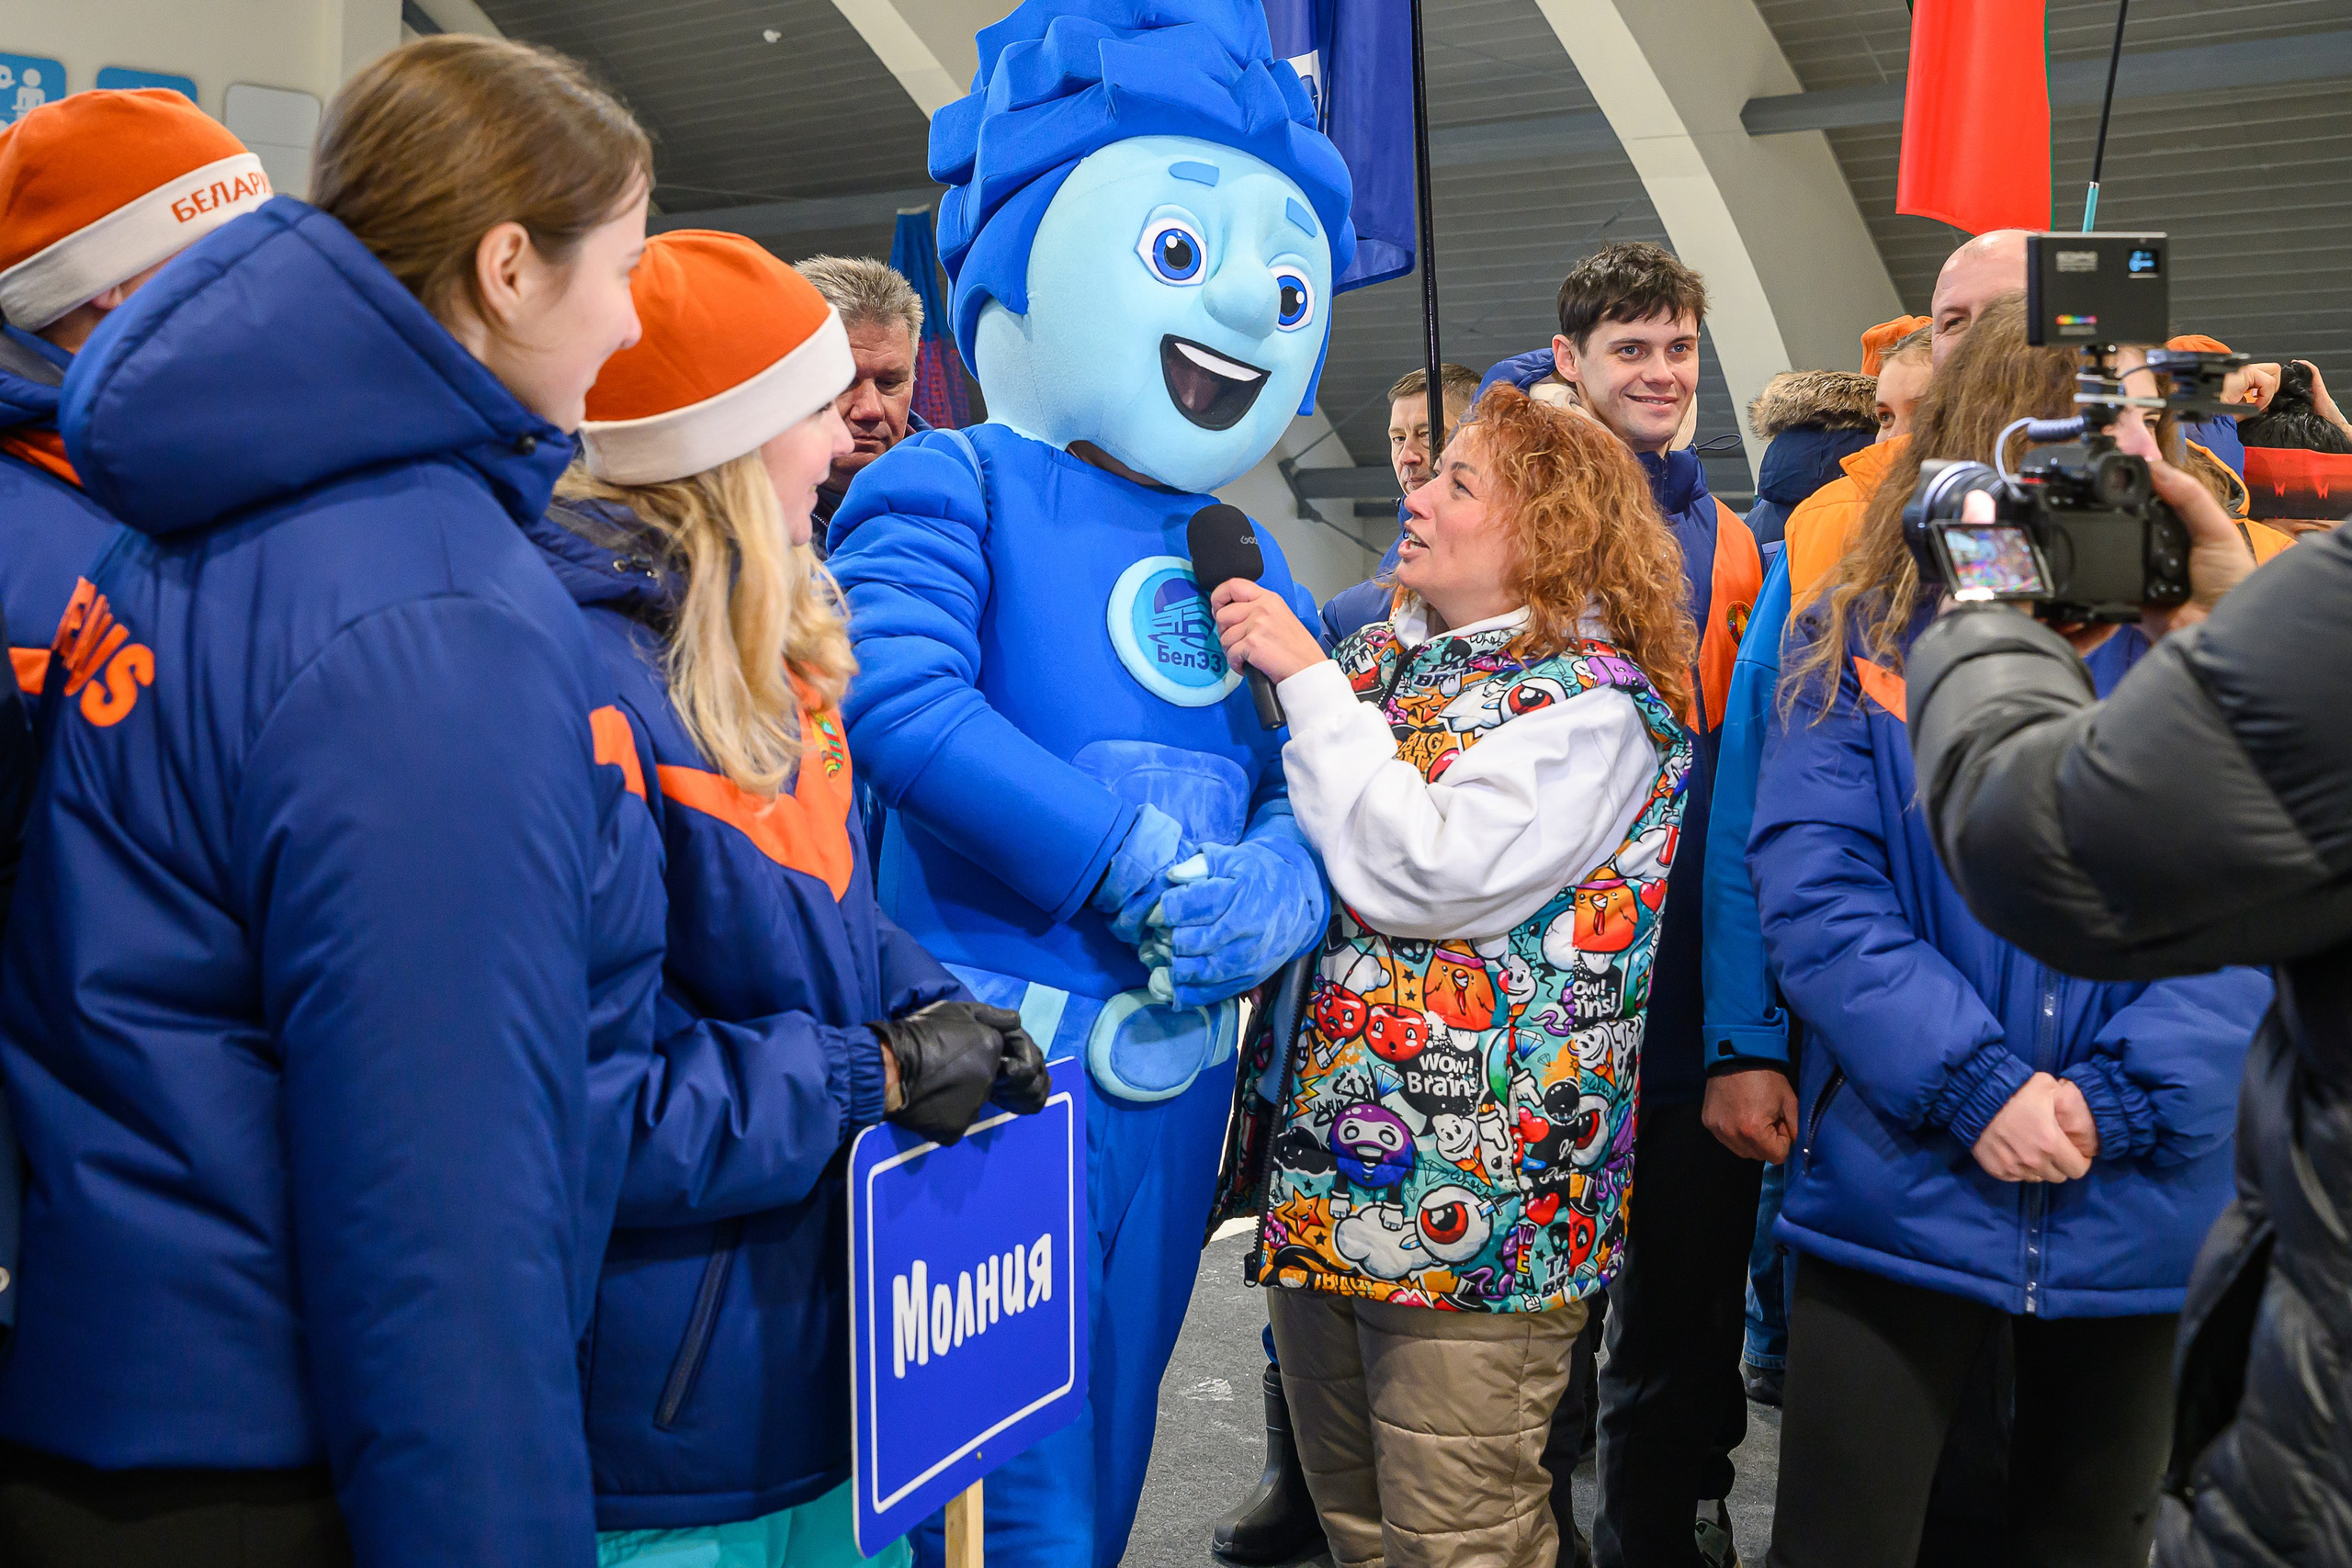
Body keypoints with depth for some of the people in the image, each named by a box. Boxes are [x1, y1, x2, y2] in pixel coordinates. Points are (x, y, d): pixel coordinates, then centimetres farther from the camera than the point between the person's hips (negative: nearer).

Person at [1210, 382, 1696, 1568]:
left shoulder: (1593, 703, -10)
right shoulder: (1377, 657, 13)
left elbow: (1415, 873, -22)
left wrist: (1304, 678, -16)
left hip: (1467, 1197, -7)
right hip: (1317, 1170, 8)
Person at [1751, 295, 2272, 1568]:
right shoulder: (1859, 642, -3)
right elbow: (1813, 892, -11)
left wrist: (2116, 1101, -18)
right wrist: (1975, 1086, -19)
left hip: (2142, 1214, 2)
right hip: (1896, 1202, -2)